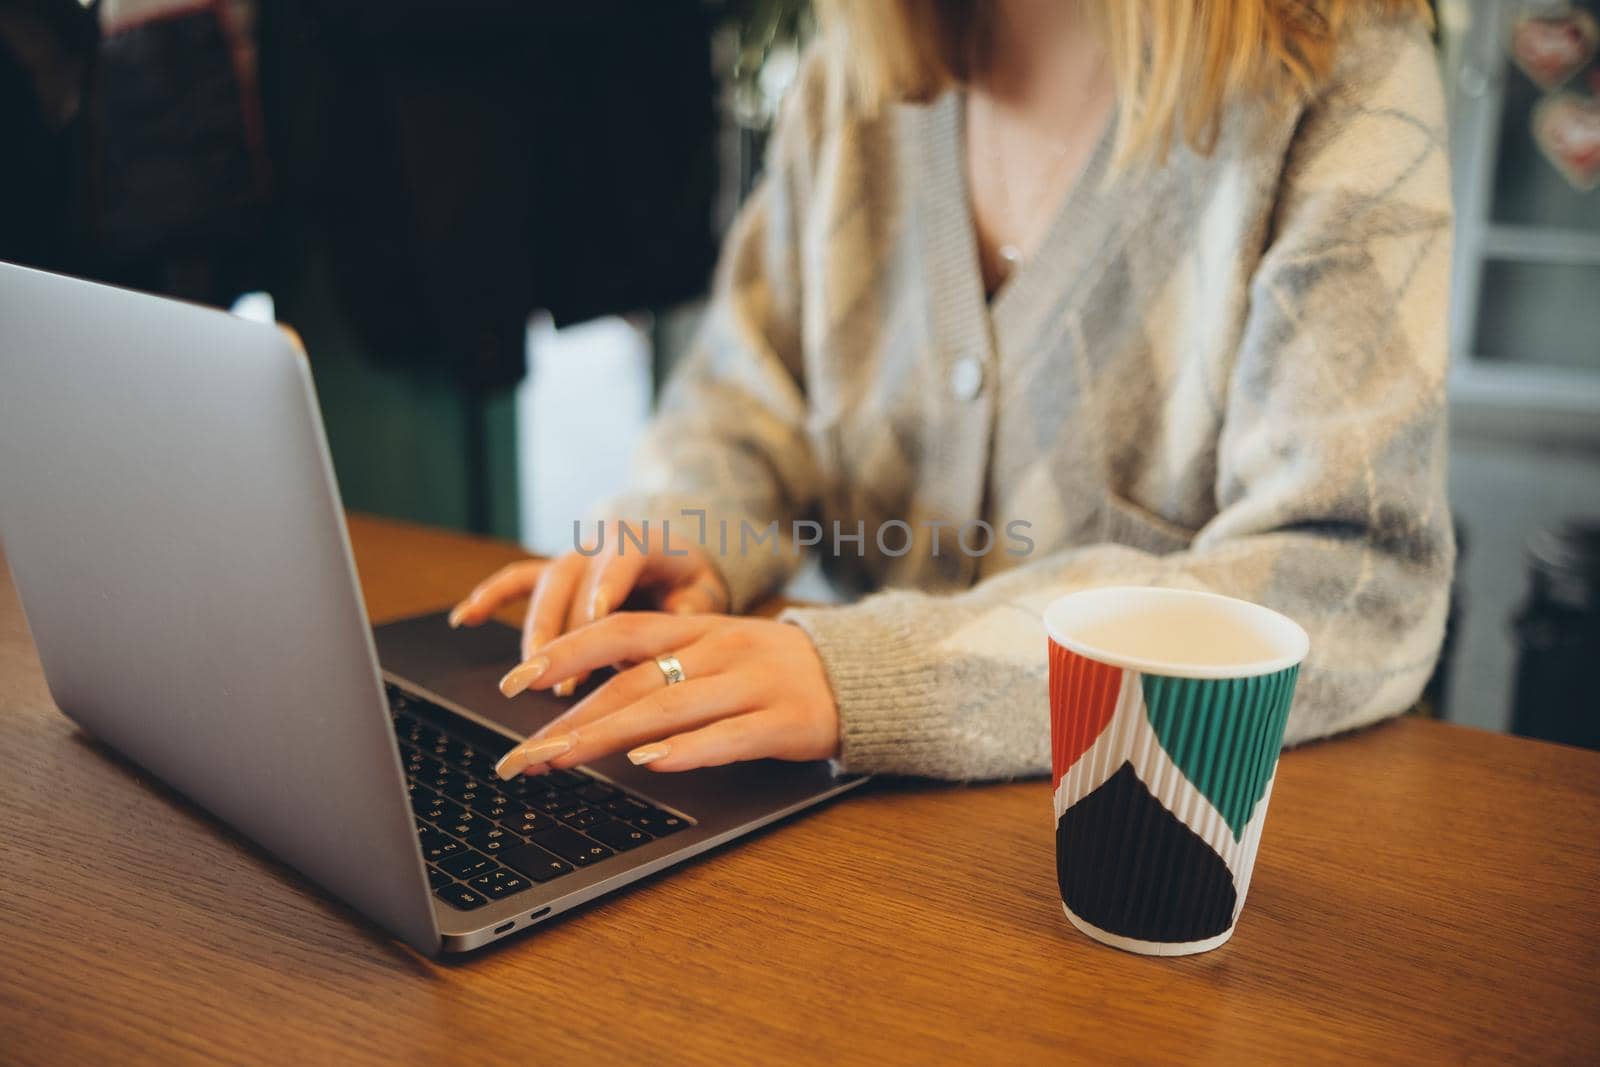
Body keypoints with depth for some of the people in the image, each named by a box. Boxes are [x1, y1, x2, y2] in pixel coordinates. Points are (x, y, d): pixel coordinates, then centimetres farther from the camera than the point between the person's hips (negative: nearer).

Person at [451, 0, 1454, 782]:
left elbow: (1366, 583, -23)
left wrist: (887, 673, -34)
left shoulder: (1349, 82, -13)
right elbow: (746, 395, 13)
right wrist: (684, 540, -11)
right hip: (878, 811, 5)